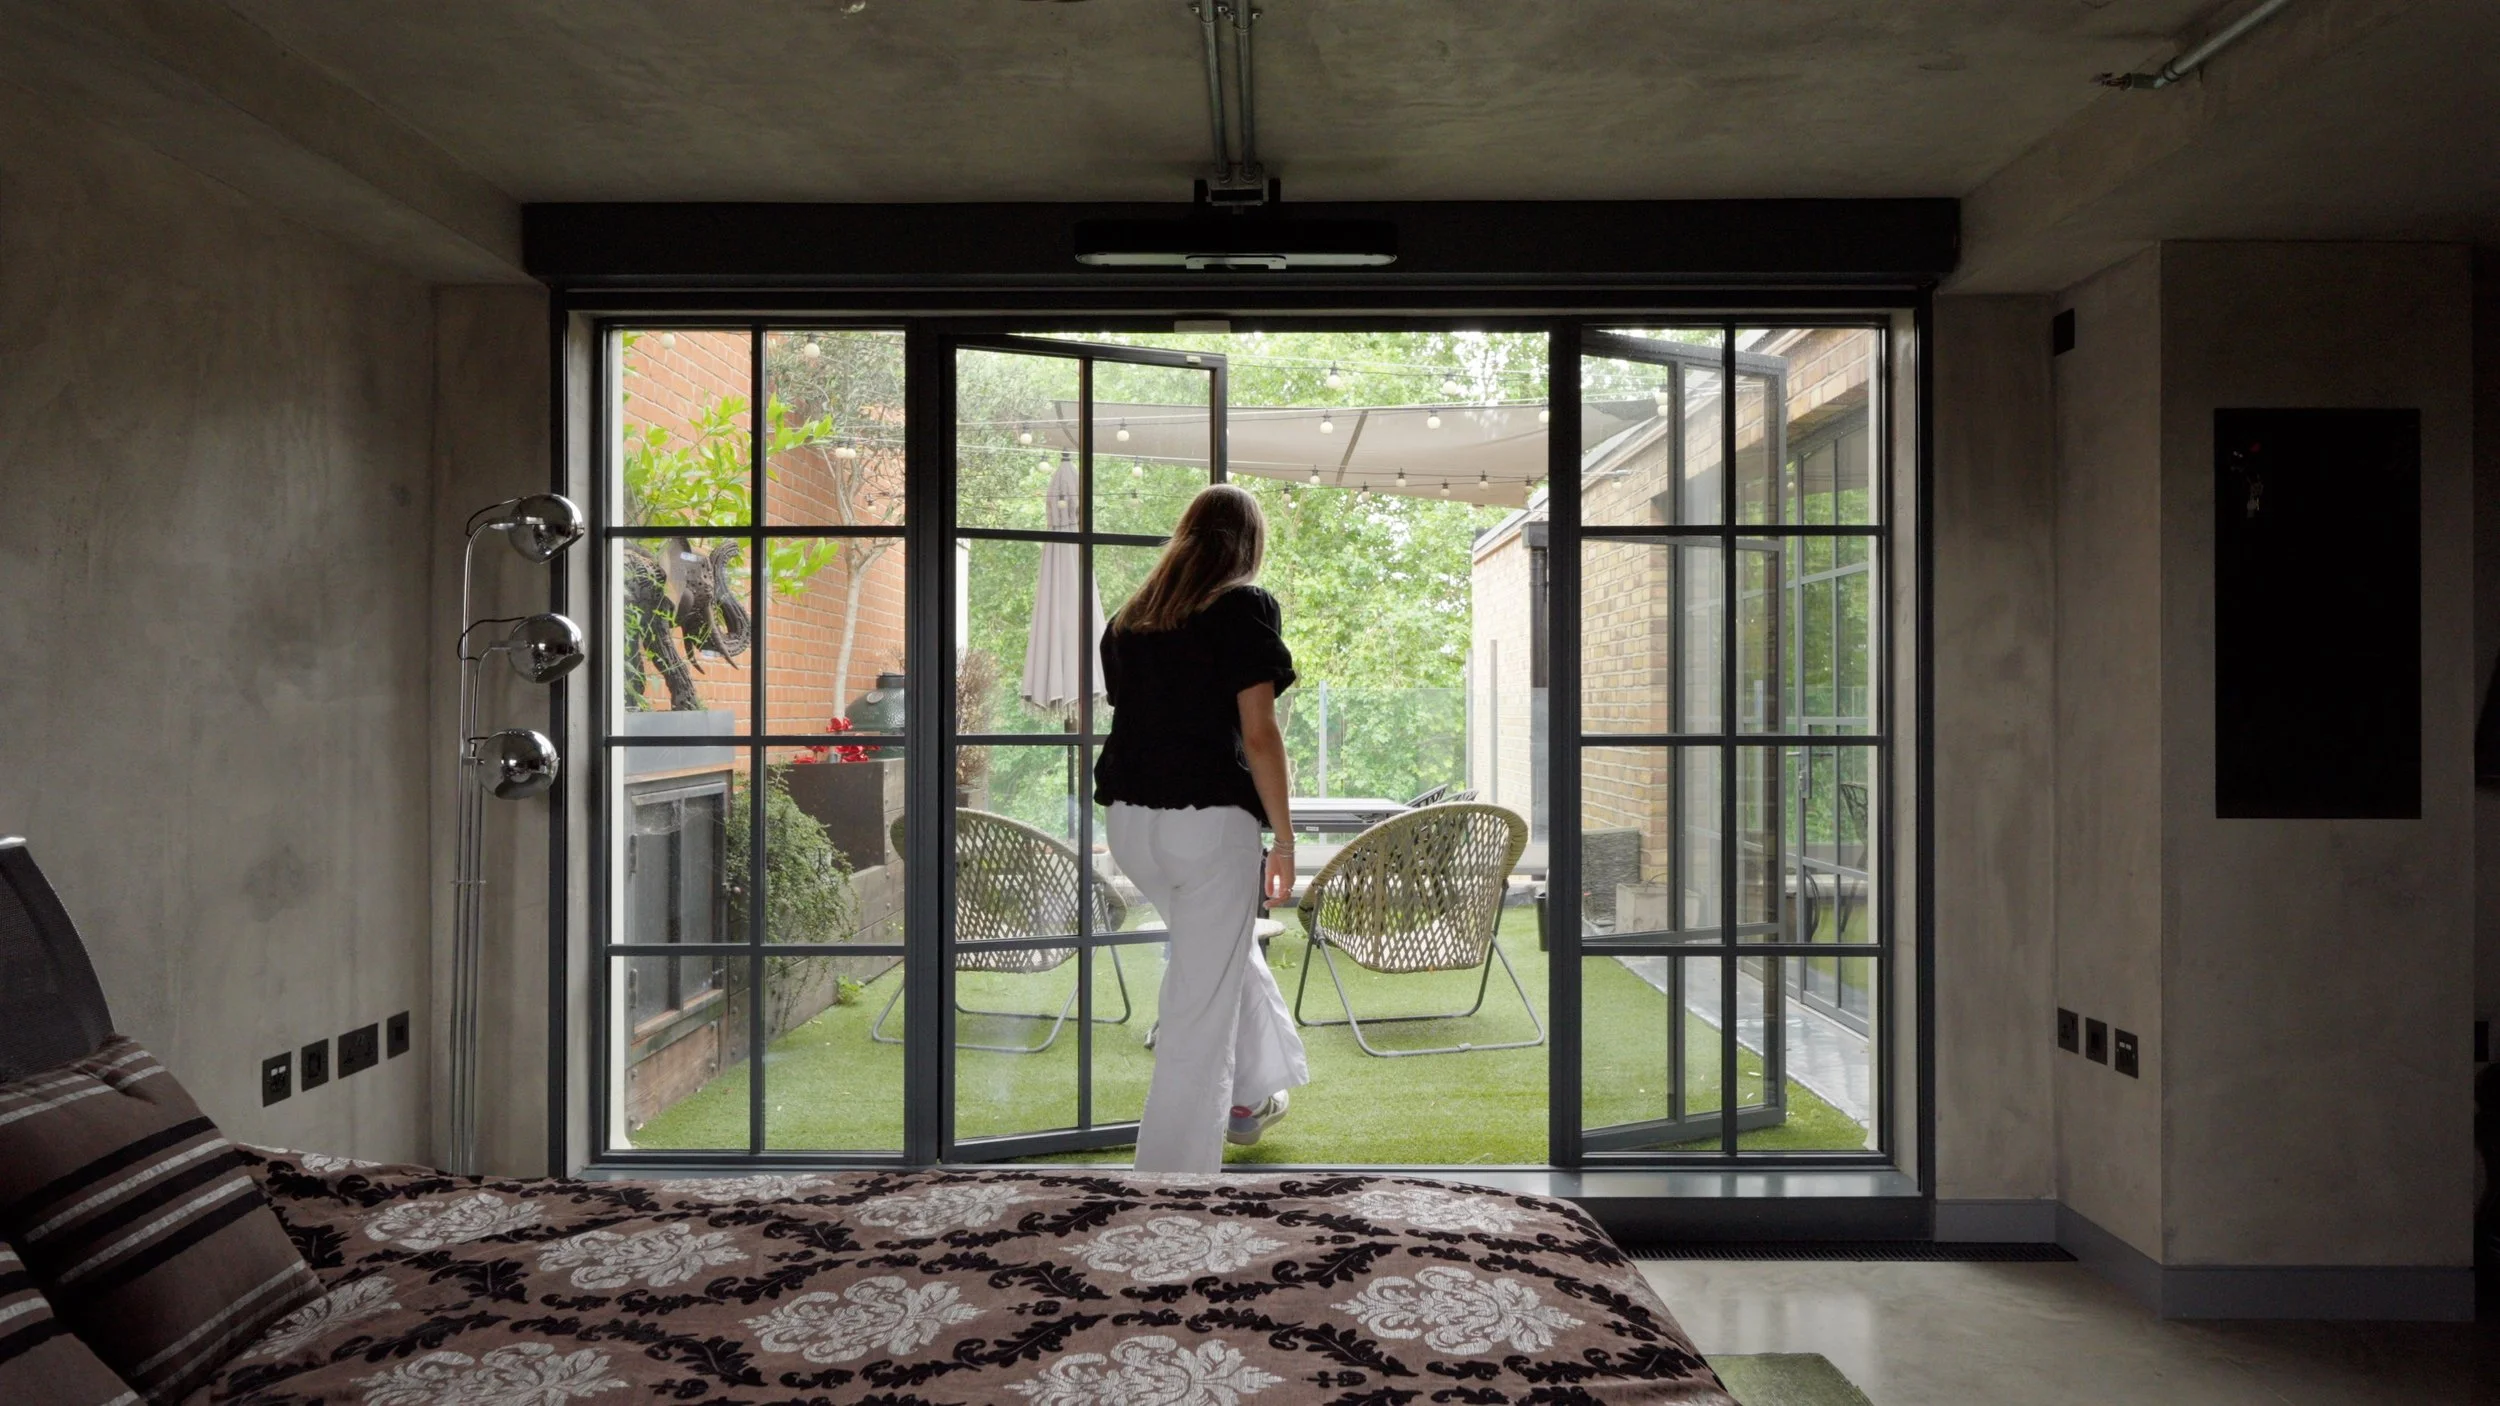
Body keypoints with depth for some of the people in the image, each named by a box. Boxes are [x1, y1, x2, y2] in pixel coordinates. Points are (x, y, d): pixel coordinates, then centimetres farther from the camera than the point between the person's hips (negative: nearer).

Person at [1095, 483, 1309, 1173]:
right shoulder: (1246, 607, -6)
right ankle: (1172, 1168, 7)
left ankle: (1251, 1096, 43)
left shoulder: (1130, 616, 13)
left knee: (1226, 948, 29)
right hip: (1210, 820, -7)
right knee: (1202, 1009, 2)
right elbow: (1258, 735, -11)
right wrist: (1284, 840, -3)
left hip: (1130, 824, 7)